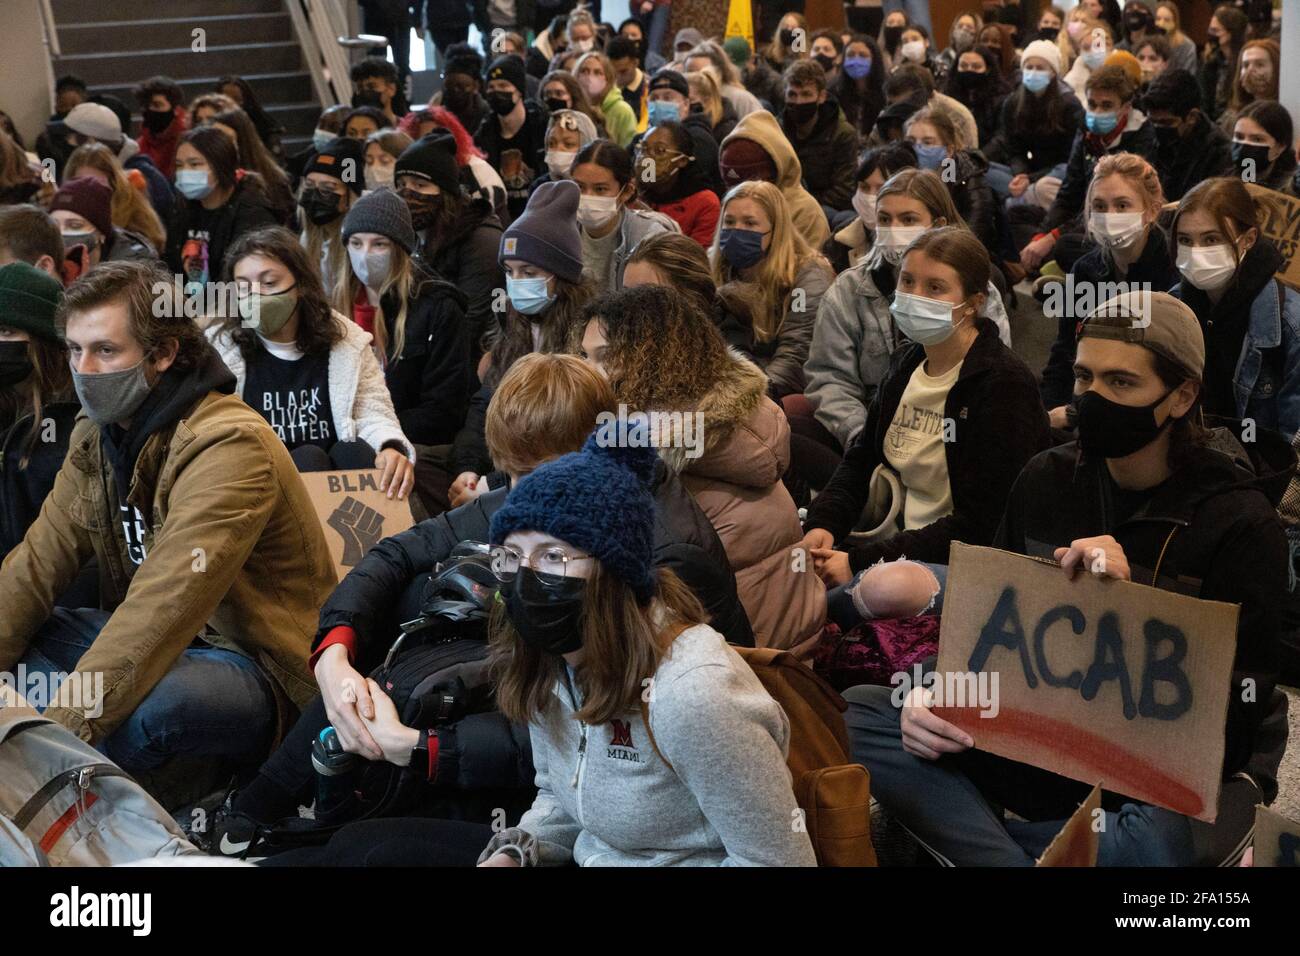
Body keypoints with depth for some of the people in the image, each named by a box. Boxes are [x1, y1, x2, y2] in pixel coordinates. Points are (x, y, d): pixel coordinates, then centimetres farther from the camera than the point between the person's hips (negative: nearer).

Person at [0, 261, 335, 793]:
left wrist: (59, 731, -37)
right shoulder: (97, 434, 4)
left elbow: (167, 604, -32)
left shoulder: (228, 445, -24)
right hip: (156, 639, 8)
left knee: (143, 706, -36)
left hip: (260, 666, -8)